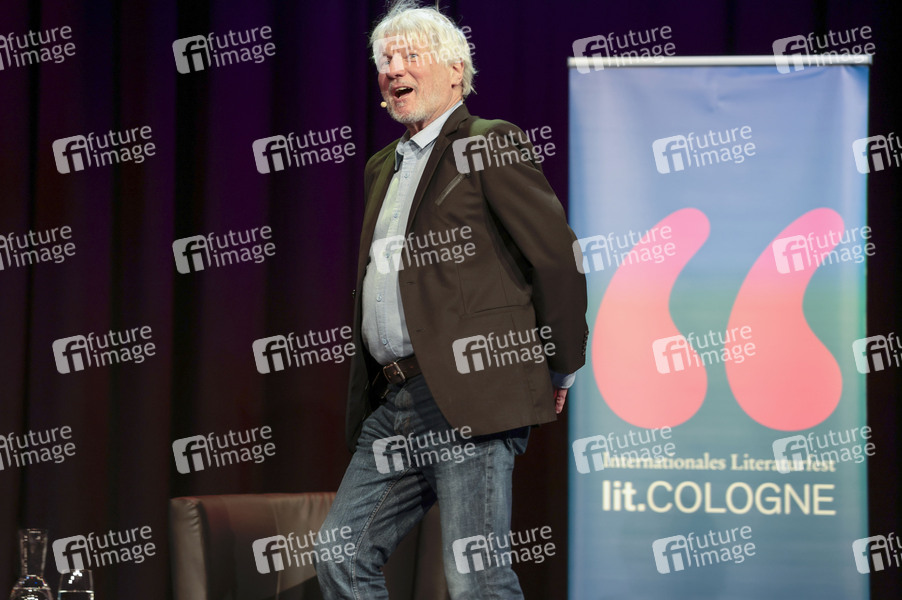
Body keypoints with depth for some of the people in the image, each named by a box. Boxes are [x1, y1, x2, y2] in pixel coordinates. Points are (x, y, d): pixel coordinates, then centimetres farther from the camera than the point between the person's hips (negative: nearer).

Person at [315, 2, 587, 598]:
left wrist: (559, 371, -1)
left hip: (470, 396, -8)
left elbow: (559, 256, -6)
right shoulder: (383, 168, 23)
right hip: (392, 404, 8)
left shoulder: (489, 144, -2)